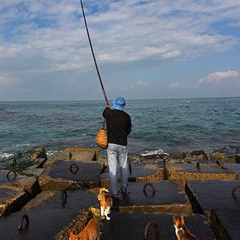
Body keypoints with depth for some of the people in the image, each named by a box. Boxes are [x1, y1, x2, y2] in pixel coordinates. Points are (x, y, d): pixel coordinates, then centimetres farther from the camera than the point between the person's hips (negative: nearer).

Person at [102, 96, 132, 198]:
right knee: (124, 166, 17)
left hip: (111, 144, 0)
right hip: (122, 144, 1)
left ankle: (114, 192, 7)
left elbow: (104, 113, 20)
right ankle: (124, 187, 32)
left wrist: (107, 108, 40)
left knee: (112, 169, 2)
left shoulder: (109, 113, -6)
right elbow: (128, 131, 7)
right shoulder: (126, 116, -5)